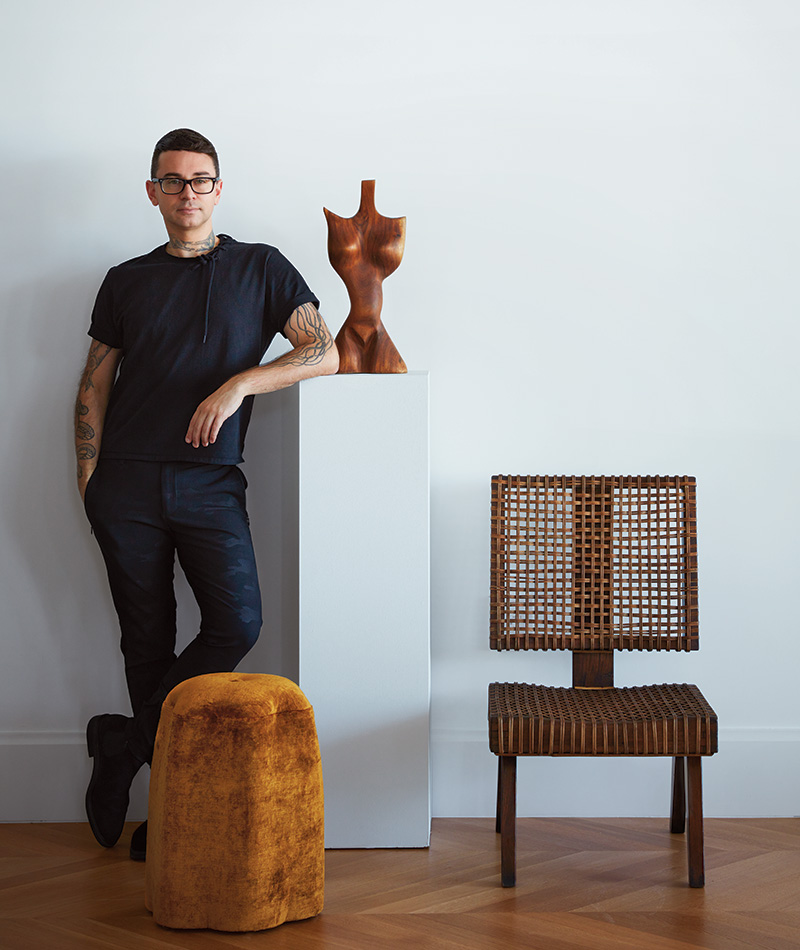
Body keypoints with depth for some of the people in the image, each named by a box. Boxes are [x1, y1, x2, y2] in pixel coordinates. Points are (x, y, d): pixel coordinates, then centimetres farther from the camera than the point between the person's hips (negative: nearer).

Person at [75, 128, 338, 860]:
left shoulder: (260, 268, 9)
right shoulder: (126, 282, 13)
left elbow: (324, 353, 1)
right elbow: (95, 385, 14)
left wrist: (239, 383, -13)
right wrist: (89, 479, 2)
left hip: (209, 482, -1)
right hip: (128, 484, 1)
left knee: (238, 622, -17)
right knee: (147, 640, 1)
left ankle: (124, 745, -1)